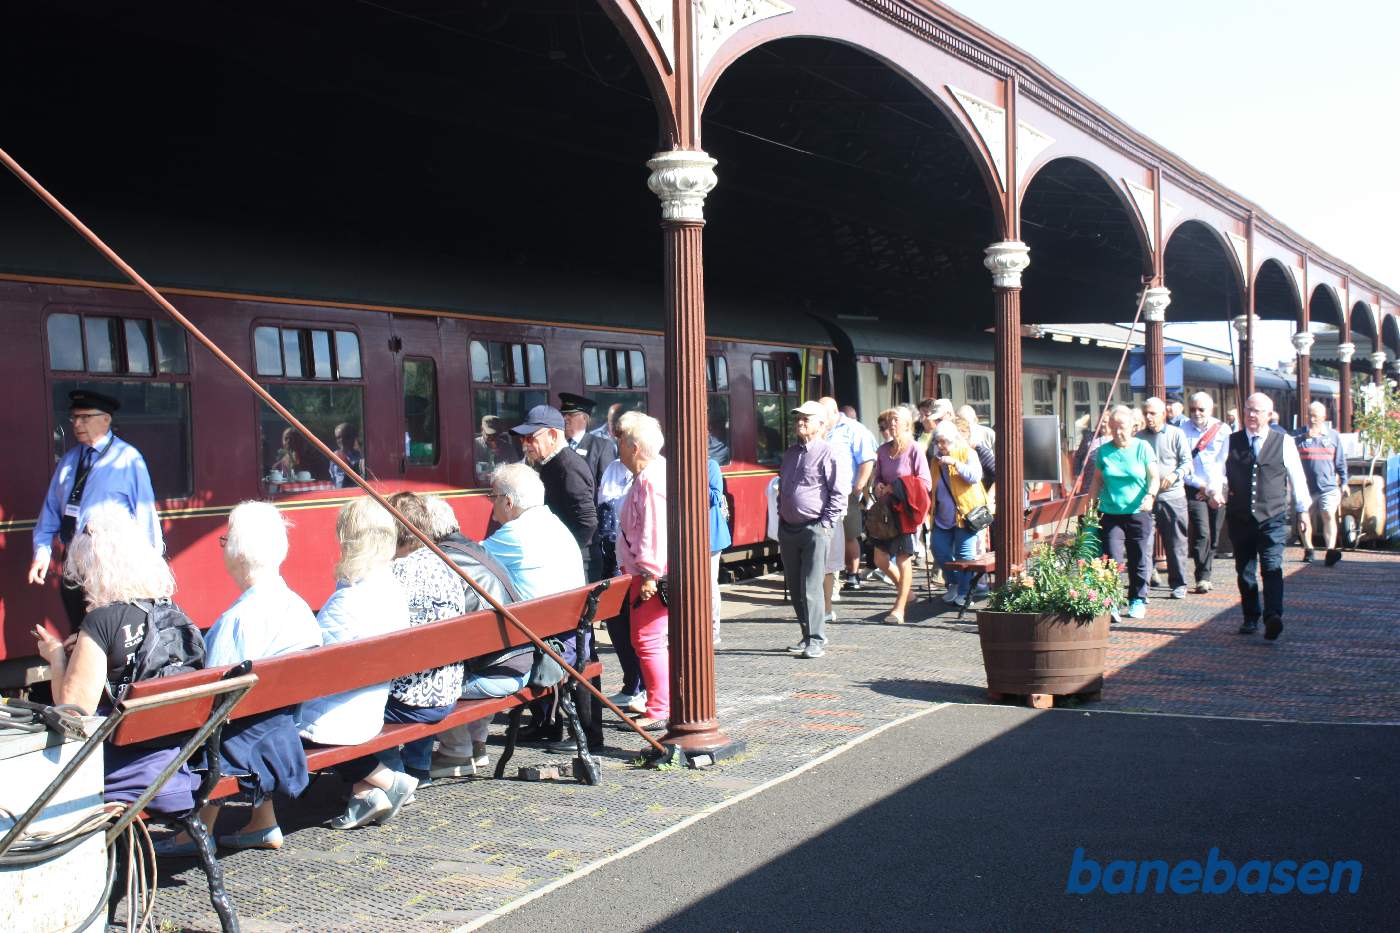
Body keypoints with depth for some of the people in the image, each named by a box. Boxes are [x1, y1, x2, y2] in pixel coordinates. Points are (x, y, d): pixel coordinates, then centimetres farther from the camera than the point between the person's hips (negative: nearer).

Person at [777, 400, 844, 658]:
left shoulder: (826, 453, -7)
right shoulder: (790, 453, 15)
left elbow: (838, 494, -9)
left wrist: (825, 524, -12)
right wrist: (781, 519, 14)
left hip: (814, 530, -7)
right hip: (788, 529, 7)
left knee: (811, 588, -9)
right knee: (794, 588, 10)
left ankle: (816, 641, -4)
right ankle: (807, 635, 21)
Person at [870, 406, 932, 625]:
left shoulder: (914, 450, -8)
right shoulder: (883, 450, 8)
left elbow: (926, 484, -9)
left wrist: (896, 489, -15)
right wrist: (878, 486, -3)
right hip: (886, 509, 6)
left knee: (903, 559, 0)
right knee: (880, 559, 4)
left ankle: (899, 609, 6)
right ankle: (905, 590, 30)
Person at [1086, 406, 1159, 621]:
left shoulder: (1143, 447, 1)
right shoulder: (1103, 451, 6)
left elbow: (1154, 477, -1)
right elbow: (1097, 480, 14)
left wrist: (1150, 495, -19)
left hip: (1138, 513, -1)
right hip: (1111, 513, 1)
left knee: (1140, 560, 6)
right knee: (1112, 560, -6)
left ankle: (1138, 600, 19)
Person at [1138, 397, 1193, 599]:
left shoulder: (1176, 434, 3)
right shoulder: (1139, 437, 9)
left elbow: (1187, 462, 1)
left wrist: (1175, 475, -18)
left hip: (1172, 495, -1)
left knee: (1176, 543, 5)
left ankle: (1178, 584, 16)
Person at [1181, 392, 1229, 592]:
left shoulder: (1222, 430, 3)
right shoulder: (1183, 431, -1)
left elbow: (1223, 462, -1)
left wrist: (1214, 489, -10)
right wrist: (1202, 486, -8)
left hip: (1218, 490, 2)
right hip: (1195, 490, -2)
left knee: (1214, 536, 5)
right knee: (1202, 533, -14)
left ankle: (1204, 575, 18)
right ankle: (1202, 578, -8)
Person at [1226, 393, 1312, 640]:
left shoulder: (1284, 443, 4)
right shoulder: (1230, 442, 7)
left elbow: (1297, 478, 10)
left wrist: (1303, 512, 12)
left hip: (1273, 519, -2)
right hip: (1239, 518, 2)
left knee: (1272, 567, -16)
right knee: (1244, 571, 9)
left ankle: (1273, 618, -23)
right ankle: (1250, 618, 20)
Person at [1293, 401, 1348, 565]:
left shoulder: (1333, 435, 9)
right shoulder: (1300, 435, 4)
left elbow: (1340, 461, 13)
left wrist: (1343, 482, 11)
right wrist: (1306, 436, -20)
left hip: (1328, 485, -1)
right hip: (1306, 486, 1)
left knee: (1329, 515, -15)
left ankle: (1331, 550, -21)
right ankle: (1308, 549, 24)